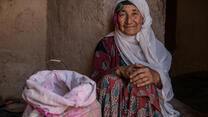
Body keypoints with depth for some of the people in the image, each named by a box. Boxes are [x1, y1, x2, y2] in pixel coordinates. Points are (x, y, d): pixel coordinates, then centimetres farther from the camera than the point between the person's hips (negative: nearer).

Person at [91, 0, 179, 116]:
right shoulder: (106, 44, 5)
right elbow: (95, 77, -7)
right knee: (111, 79, -28)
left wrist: (155, 76, -28)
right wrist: (120, 71, -27)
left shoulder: (156, 47, 7)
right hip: (115, 105, 0)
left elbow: (166, 85, -3)